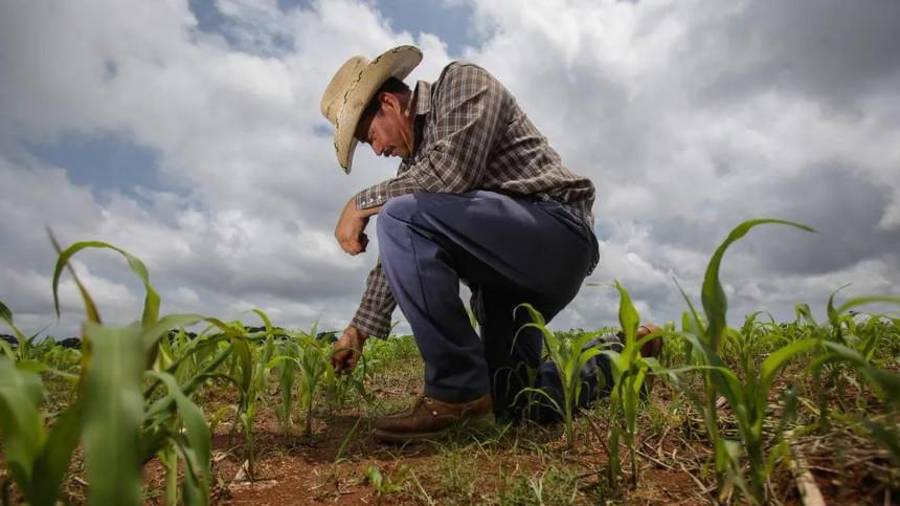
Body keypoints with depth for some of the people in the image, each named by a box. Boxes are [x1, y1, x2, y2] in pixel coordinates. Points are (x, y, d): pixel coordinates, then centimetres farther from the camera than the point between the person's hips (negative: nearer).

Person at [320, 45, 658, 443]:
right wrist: (361, 327, 18)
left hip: (557, 233, -9)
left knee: (400, 218, -24)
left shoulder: (462, 80, -1)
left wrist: (363, 202, -10)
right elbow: (404, 257, 20)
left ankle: (457, 389, -18)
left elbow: (453, 171, -21)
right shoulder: (415, 162, 20)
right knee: (512, 406, 12)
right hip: (506, 275, 10)